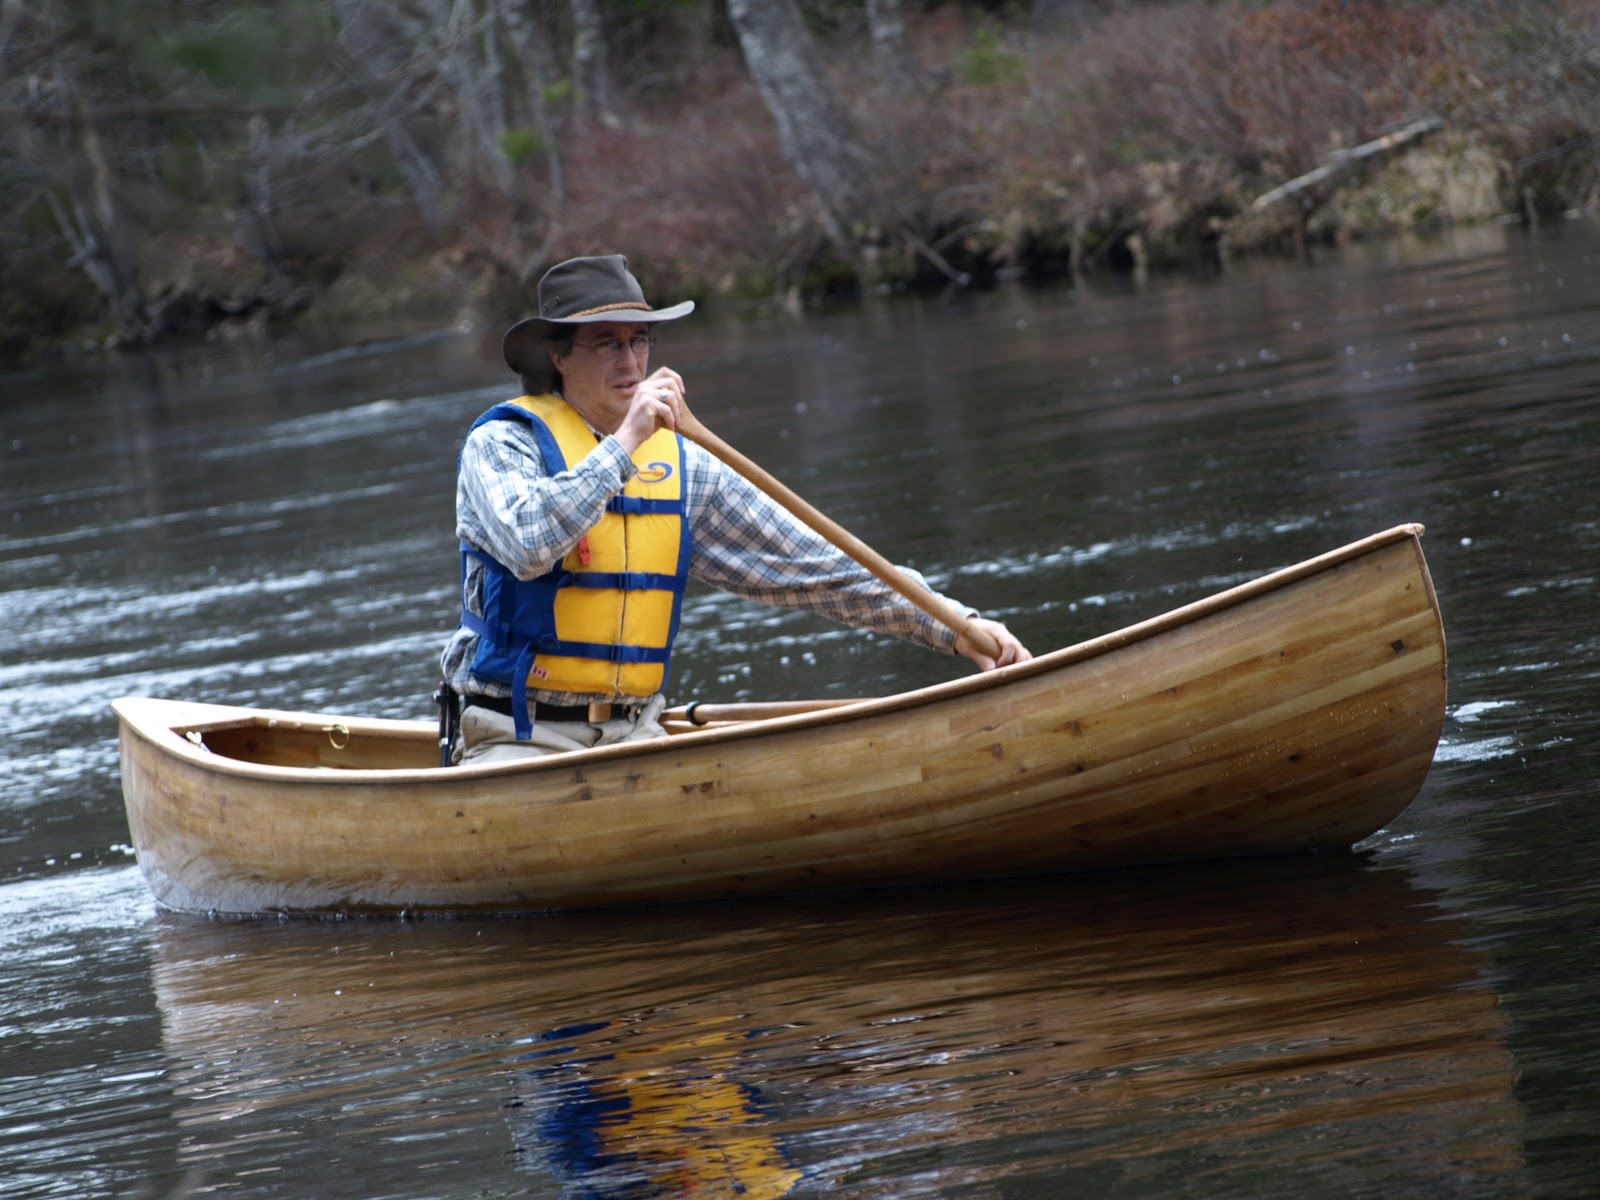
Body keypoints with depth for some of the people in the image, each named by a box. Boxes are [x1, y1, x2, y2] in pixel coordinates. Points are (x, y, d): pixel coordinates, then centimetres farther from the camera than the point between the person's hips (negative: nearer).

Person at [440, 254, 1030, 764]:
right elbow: (528, 545, -27)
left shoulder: (682, 466, 11)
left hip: (637, 737, 5)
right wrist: (623, 445, -21)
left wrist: (953, 625, 1)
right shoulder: (504, 444, -4)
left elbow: (814, 566, 9)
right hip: (518, 739, -5)